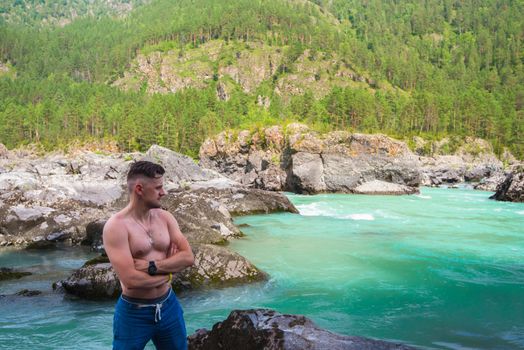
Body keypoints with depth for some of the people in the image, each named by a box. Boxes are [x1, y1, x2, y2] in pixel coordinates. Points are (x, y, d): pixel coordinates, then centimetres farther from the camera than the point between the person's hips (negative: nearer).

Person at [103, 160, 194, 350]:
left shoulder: (165, 217, 1)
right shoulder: (116, 226, -17)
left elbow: (188, 257, -7)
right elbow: (131, 280, -24)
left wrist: (151, 267, -19)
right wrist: (169, 270, -10)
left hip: (169, 307, 5)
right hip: (134, 313, -5)